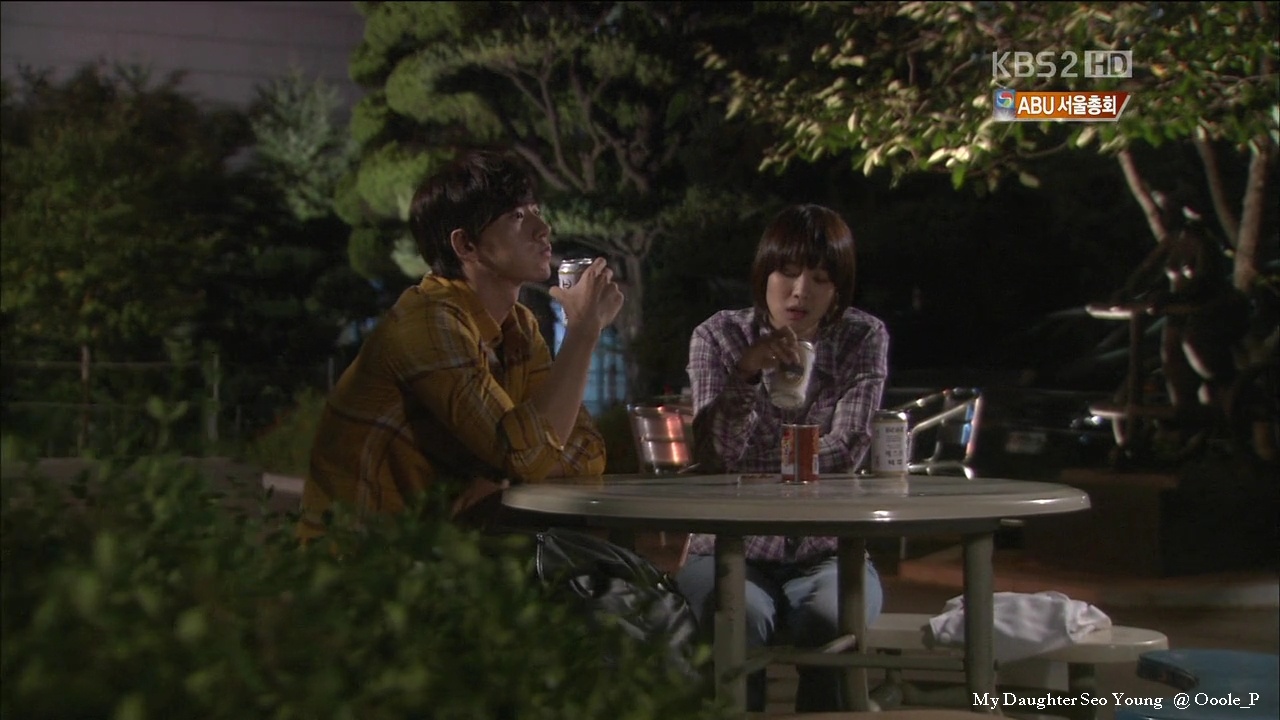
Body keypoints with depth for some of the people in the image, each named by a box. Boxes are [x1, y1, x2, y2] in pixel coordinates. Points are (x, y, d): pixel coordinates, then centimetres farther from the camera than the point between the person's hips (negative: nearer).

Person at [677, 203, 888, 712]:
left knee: (832, 620, -32)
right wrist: (746, 372, -27)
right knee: (743, 618, -33)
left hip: (824, 552, 1)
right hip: (730, 551, -1)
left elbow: (845, 452, -9)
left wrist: (752, 482, -14)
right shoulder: (718, 337, -2)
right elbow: (714, 456, -12)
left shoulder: (864, 338, 0)